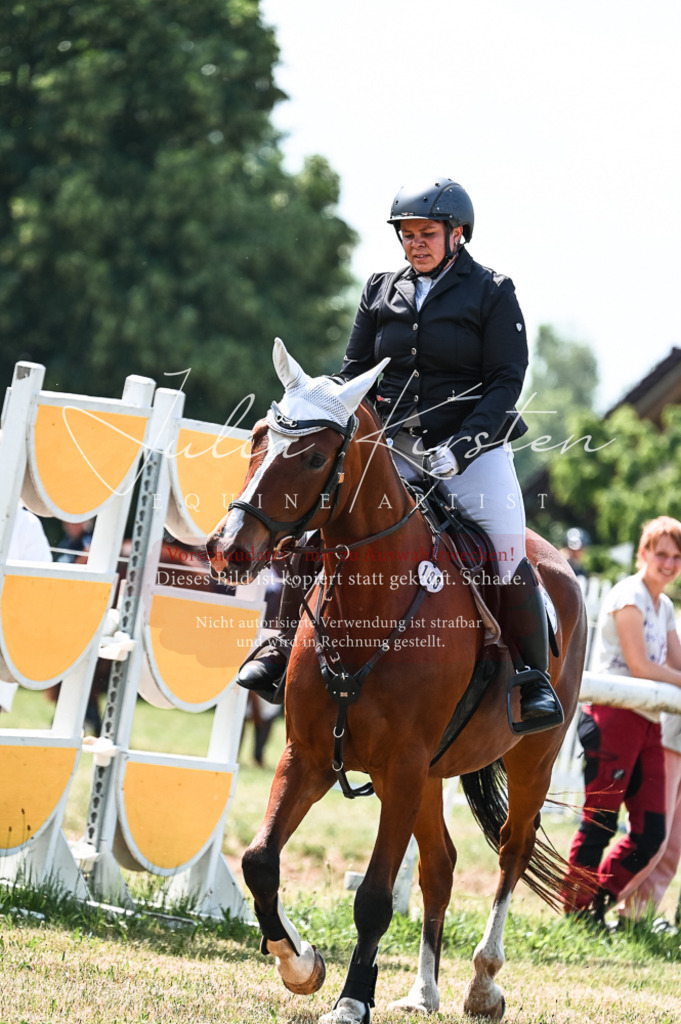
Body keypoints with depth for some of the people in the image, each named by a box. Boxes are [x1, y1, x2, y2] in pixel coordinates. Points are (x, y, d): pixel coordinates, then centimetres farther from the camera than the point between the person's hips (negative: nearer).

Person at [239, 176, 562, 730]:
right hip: (392, 448, 4)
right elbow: (355, 369, 15)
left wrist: (461, 446, -18)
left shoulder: (492, 294, -1)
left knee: (509, 558, -17)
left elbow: (507, 381, -6)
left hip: (474, 450, -4)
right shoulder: (382, 292, 10)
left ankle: (536, 677, -1)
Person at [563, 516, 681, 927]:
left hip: (648, 722, 9)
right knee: (599, 822, -6)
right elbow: (639, 666, -14)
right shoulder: (629, 596, -7)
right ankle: (575, 914, 1)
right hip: (615, 717, -8)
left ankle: (598, 904, 16)